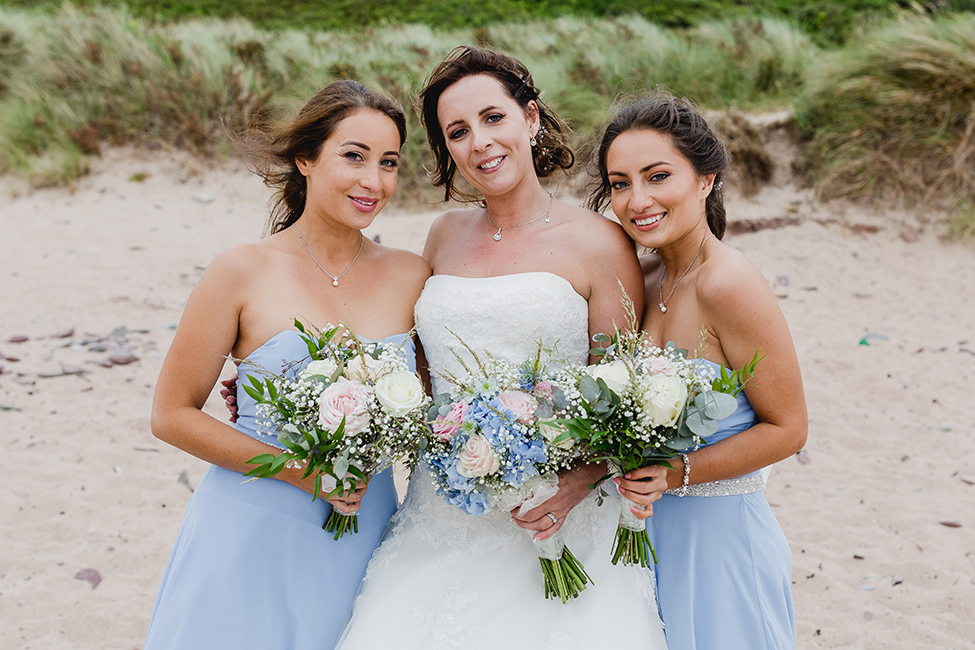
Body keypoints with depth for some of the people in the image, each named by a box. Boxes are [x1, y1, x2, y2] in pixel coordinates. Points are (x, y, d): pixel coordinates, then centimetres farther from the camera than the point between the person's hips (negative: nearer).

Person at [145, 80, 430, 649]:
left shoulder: (411, 276, -1)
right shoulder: (244, 272, -9)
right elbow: (173, 415, -6)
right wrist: (302, 472, -14)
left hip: (365, 537, 3)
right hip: (254, 534, -3)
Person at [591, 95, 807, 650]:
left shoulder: (729, 284, -22)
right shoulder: (645, 278, 1)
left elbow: (787, 429, -16)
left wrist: (678, 472, -23)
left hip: (719, 539, -7)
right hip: (650, 530, 7)